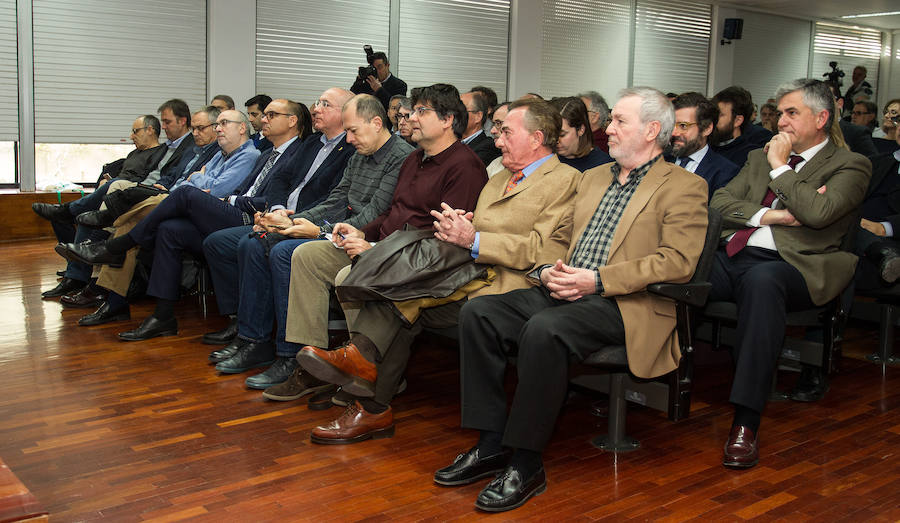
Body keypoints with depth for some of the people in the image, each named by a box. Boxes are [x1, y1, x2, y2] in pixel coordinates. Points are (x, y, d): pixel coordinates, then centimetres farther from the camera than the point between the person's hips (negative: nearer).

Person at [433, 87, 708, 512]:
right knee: (477, 312, -15)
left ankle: (526, 464, -22)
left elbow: (678, 261, -11)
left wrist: (597, 280, -18)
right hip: (563, 292, 7)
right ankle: (492, 443, -9)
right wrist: (549, 272, 0)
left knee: (545, 330, -35)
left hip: (625, 305, -7)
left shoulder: (684, 187, 2)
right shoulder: (592, 177, 25)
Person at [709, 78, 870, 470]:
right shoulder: (759, 157, 28)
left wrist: (780, 168, 2)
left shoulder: (850, 165, 11)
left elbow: (818, 212, -10)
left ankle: (746, 422, -40)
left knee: (761, 280, -41)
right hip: (730, 258, 5)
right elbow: (719, 202, 15)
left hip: (785, 265, -5)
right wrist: (768, 215, -1)